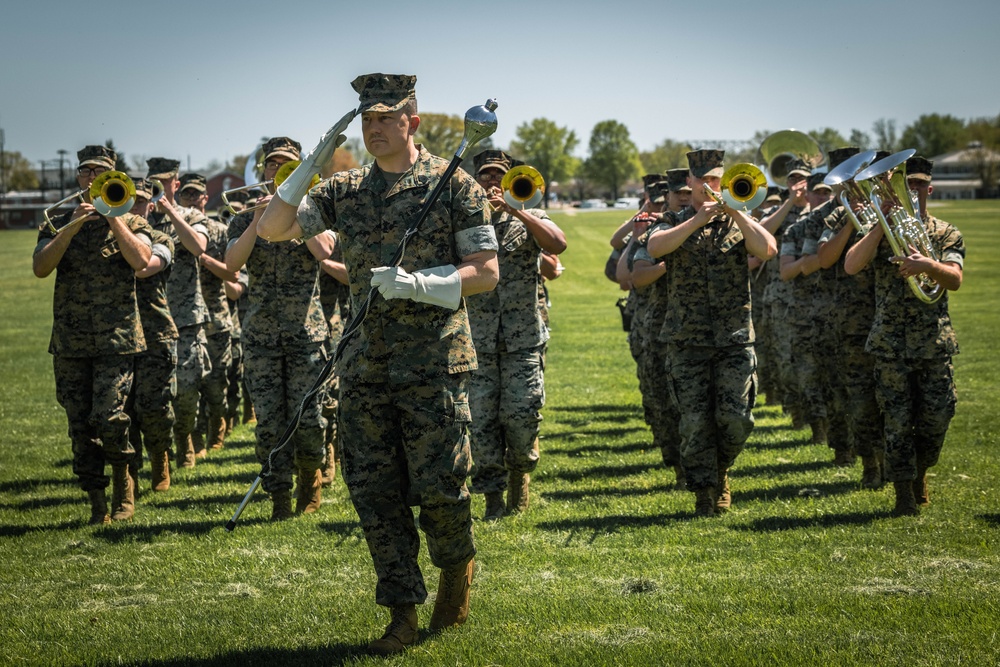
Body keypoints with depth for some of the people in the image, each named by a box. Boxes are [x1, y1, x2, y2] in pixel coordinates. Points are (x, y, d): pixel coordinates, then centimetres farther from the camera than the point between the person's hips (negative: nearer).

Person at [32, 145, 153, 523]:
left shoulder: (130, 223, 8)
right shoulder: (60, 225, 13)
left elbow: (140, 260, -13)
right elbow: (40, 268, -5)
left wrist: (111, 215, -11)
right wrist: (72, 228, -15)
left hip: (116, 338, -3)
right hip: (70, 342, 3)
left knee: (108, 416, -15)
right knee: (80, 426, 2)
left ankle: (123, 487, 8)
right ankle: (97, 503, 11)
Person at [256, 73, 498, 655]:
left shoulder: (454, 185, -3)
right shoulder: (347, 191, 10)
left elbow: (487, 273, -6)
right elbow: (273, 229, 6)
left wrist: (414, 284, -19)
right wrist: (310, 167, -6)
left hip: (435, 360, -4)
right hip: (366, 362, 5)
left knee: (436, 486, -4)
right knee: (374, 491, 3)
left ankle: (458, 565, 28)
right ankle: (404, 614, 12)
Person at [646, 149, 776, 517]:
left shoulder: (738, 220, 10)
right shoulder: (675, 222, 8)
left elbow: (767, 249, -10)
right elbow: (654, 248, -15)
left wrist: (734, 211, -15)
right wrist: (698, 219, -18)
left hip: (735, 338, 1)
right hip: (688, 339, 0)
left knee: (736, 418, -6)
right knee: (696, 421, -3)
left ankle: (720, 472, 22)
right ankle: (705, 493, 9)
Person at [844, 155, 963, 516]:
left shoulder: (946, 234, 7)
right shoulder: (880, 232, 6)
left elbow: (955, 280, -8)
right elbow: (851, 265, -10)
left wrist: (928, 265, -29)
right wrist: (884, 223, -12)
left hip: (935, 340, 1)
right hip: (890, 341, -1)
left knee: (937, 417, 1)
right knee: (897, 419, -2)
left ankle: (920, 473, 28)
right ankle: (904, 493, 9)